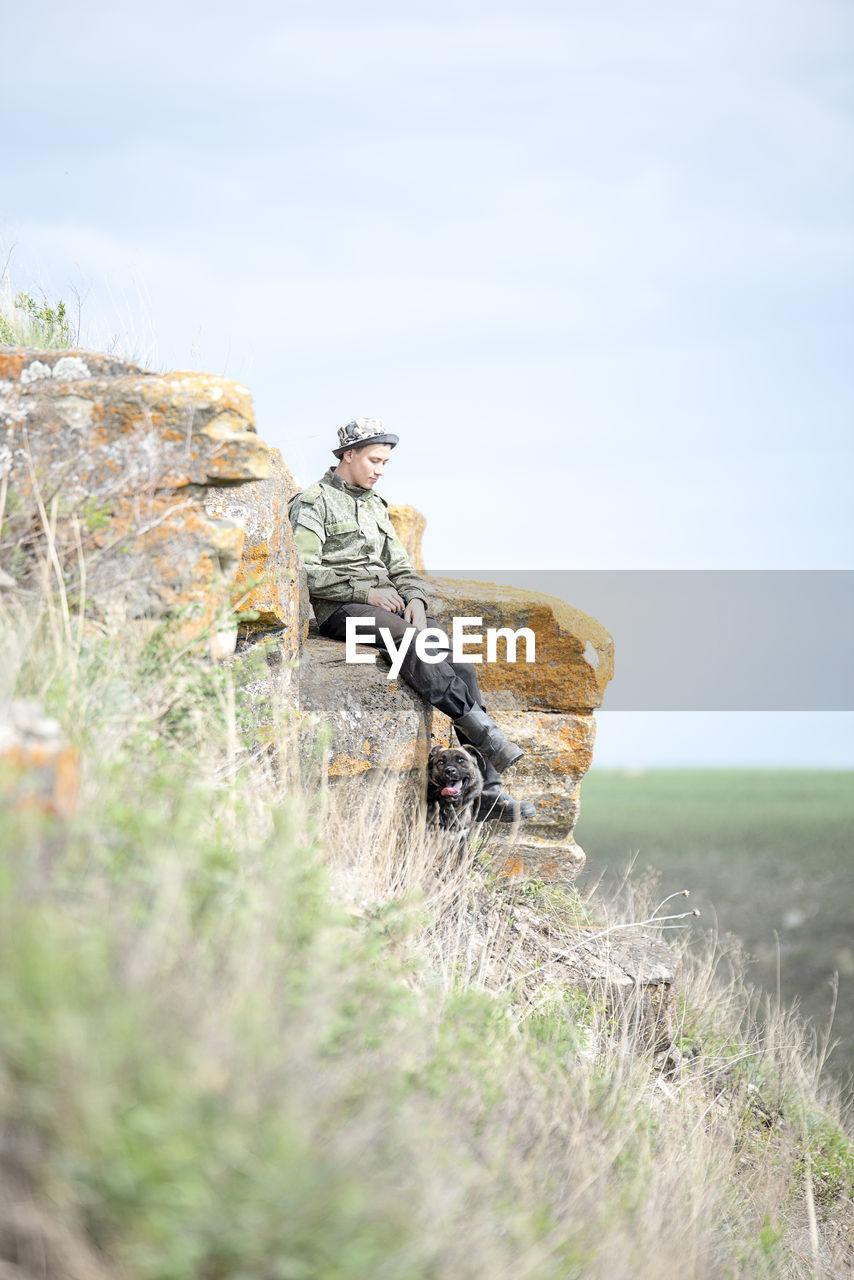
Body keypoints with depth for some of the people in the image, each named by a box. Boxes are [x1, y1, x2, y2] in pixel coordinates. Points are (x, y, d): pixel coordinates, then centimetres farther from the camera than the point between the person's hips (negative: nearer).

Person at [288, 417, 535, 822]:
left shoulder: (374, 506, 25)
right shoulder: (313, 503, 2)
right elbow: (304, 572, -10)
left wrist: (415, 598, -3)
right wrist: (366, 592, -16)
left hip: (387, 604, 6)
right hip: (339, 610, -6)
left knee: (455, 653, -20)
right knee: (412, 639, -36)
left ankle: (487, 790, -28)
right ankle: (487, 736, -41)